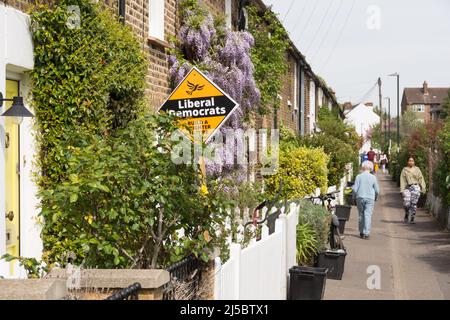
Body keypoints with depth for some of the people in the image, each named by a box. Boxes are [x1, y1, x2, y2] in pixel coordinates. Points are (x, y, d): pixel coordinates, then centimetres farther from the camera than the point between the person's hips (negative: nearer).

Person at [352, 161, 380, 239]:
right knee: (368, 215, -2)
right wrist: (376, 197, 19)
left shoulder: (358, 177, -3)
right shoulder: (373, 177, -3)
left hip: (360, 198, 1)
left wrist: (354, 197, 10)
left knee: (361, 215, 12)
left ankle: (361, 232, 19)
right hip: (370, 198, -1)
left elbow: (355, 189, -5)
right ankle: (366, 233, -8)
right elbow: (377, 190, 1)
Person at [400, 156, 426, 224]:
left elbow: (421, 179, 9)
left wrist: (423, 188, 2)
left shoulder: (417, 169, 9)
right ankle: (406, 214, 18)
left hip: (415, 188, 0)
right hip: (407, 188, 0)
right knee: (406, 204, -10)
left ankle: (412, 219, 5)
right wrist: (402, 190, -5)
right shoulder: (404, 170, 7)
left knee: (414, 204, -5)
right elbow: (402, 180, 3)